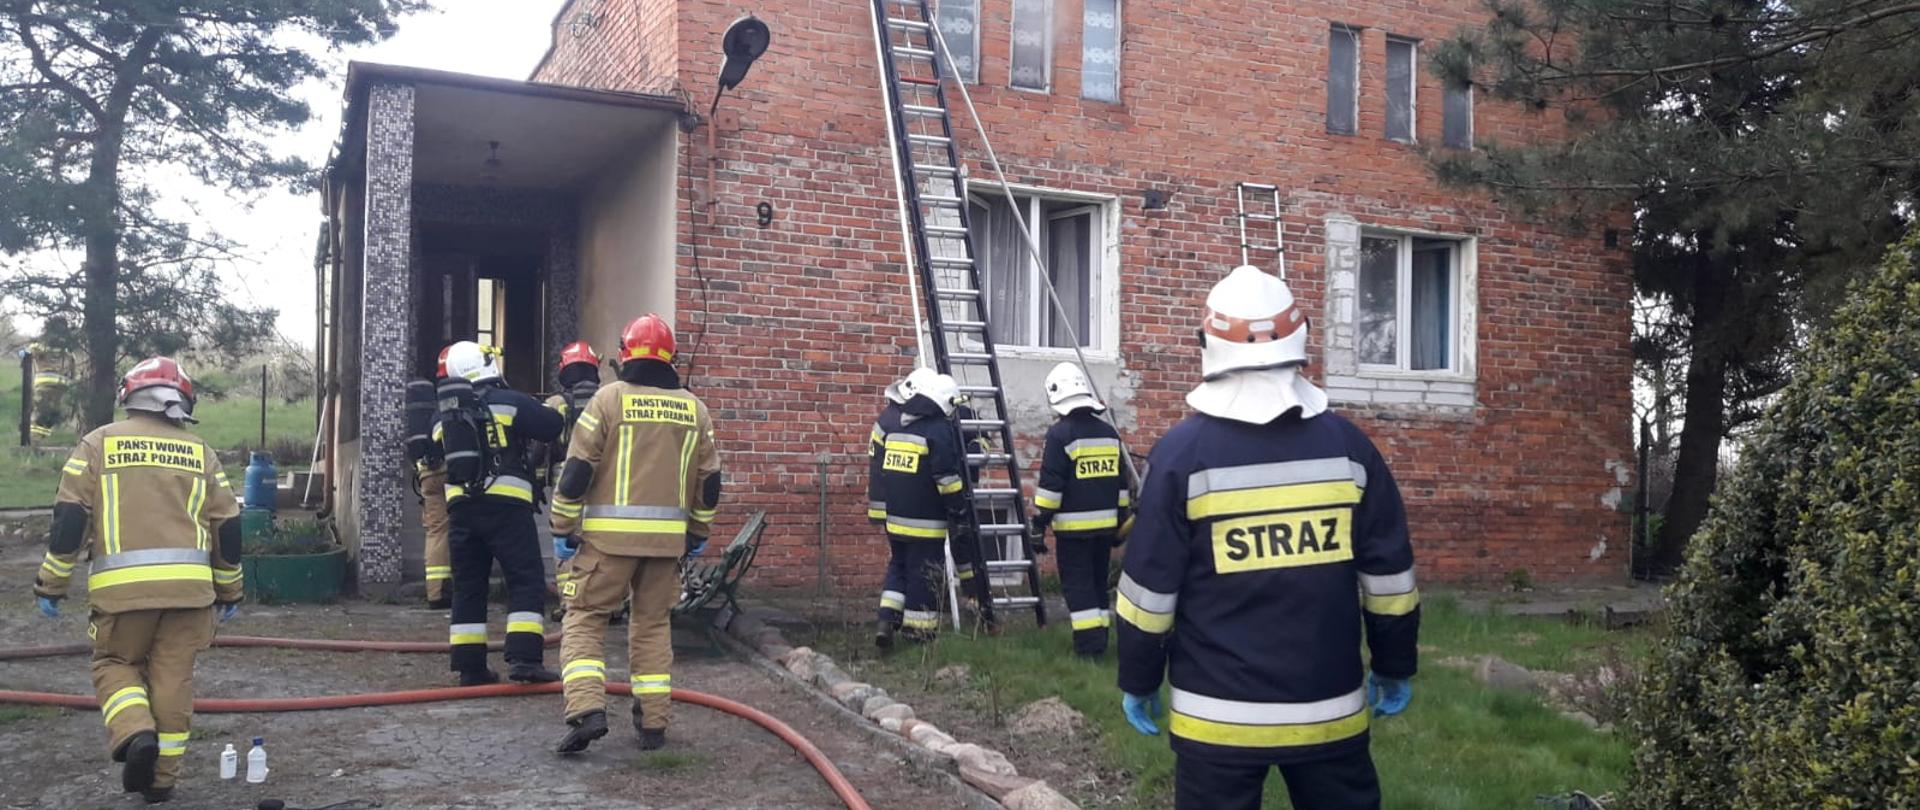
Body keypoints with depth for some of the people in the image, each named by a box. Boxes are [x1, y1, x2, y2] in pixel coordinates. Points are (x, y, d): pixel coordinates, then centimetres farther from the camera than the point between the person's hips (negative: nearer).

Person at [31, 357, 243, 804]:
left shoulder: (99, 442, 7)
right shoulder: (200, 452, 13)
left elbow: (69, 518, 1)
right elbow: (228, 528, 13)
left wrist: (51, 583, 9)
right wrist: (229, 591, 22)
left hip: (122, 585, -1)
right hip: (189, 585, 2)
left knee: (116, 664, 17)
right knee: (173, 678, 10)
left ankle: (135, 734, -8)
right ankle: (161, 778, 15)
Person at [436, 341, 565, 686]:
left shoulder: (442, 418, 16)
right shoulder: (508, 402, -3)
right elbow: (553, 427, -5)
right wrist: (558, 408, 14)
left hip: (460, 506, 6)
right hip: (505, 504, -6)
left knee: (468, 585, 11)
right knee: (526, 579, -4)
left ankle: (470, 666, 12)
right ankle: (524, 658, -14)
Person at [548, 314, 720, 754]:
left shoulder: (610, 398, -3)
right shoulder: (694, 408, 9)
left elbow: (577, 469, -6)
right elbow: (709, 479, 13)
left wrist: (563, 528, 2)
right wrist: (698, 533, 23)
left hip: (610, 534, -3)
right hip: (668, 537, 4)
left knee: (584, 618, 6)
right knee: (653, 623, 15)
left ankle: (587, 710, -10)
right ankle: (653, 722, 15)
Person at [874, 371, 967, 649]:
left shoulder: (896, 429, 13)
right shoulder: (940, 431, -12)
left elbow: (884, 473, 19)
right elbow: (948, 480, -15)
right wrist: (960, 519, -9)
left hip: (895, 519, 7)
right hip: (925, 522, -7)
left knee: (898, 568, 19)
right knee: (923, 577, 1)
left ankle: (886, 621, 4)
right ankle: (919, 636, 7)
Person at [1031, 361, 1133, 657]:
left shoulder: (1060, 433, -12)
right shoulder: (1109, 432, 9)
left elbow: (1050, 485, -14)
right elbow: (1121, 482, 14)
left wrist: (1039, 522, -8)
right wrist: (1120, 520, 21)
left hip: (1074, 525, -6)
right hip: (1104, 523, 6)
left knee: (1077, 583, -1)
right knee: (1098, 580, 15)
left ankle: (1089, 641, -4)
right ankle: (1099, 636, 18)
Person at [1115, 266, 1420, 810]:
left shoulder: (1182, 453, -10)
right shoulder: (1348, 445, -2)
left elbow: (1150, 589, -7)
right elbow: (1388, 578, 4)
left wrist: (1138, 682, 6)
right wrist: (1394, 668, 17)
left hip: (1217, 714, -2)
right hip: (1330, 707, 3)